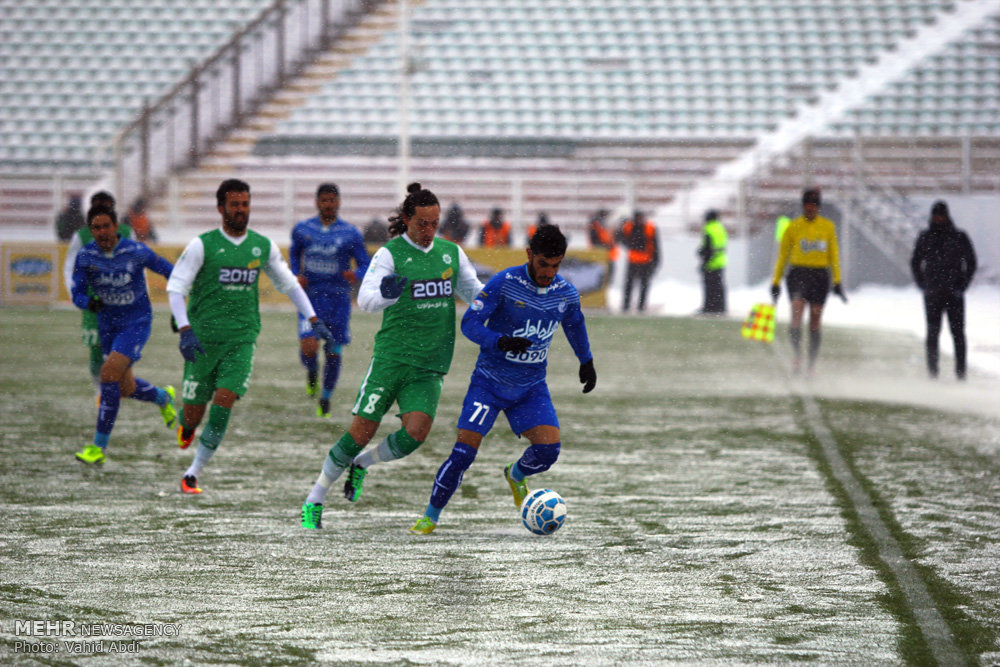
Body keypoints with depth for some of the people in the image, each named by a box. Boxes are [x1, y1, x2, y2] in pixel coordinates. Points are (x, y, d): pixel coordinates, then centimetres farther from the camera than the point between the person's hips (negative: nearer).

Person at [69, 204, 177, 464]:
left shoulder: (136, 252, -17)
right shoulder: (85, 256, -8)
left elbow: (169, 272, -3)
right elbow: (77, 294, -6)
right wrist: (89, 303, -30)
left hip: (137, 323, -5)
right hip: (108, 324, 5)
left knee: (109, 373, -22)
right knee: (126, 388, 12)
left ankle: (98, 447, -16)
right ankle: (163, 398, 48)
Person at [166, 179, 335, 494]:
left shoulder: (263, 246, 6)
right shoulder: (203, 245, -5)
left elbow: (289, 283, 20)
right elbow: (175, 287, -8)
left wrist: (314, 321, 14)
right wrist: (185, 330, -20)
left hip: (241, 339, 2)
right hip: (203, 337, -2)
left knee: (223, 403, -15)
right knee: (194, 412, 1)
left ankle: (193, 474, -7)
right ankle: (185, 427, 41)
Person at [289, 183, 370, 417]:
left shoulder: (350, 233, -1)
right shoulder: (302, 230, 4)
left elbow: (365, 265, 1)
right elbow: (294, 253, 22)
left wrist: (356, 274, -22)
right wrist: (296, 275, 3)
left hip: (338, 299, 0)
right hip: (311, 297, 0)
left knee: (334, 354, 1)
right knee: (308, 348, -18)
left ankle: (325, 400, 21)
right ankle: (312, 372, 18)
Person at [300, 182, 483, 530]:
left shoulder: (452, 253, 9)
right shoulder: (390, 253, -6)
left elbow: (475, 291, 20)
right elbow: (365, 299, -17)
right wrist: (386, 292, -40)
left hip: (430, 366, 4)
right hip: (392, 355, -4)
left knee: (417, 430, -17)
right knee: (362, 429, -7)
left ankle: (361, 464, 13)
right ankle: (314, 500, 9)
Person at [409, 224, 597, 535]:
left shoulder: (566, 293, -2)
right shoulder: (504, 283, -16)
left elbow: (575, 325, 21)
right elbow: (469, 322, -17)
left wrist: (586, 362, 33)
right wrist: (500, 342, -34)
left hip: (532, 387, 3)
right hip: (490, 381, -3)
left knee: (549, 447, -15)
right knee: (465, 449, -14)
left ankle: (516, 475, 21)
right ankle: (431, 516, 4)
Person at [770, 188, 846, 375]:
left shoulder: (828, 227, 7)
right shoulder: (793, 227, 2)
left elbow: (834, 255, 13)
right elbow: (783, 256, 7)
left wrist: (837, 282, 9)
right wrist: (776, 282, 6)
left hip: (820, 276, 2)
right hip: (798, 274, -1)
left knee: (815, 323, 4)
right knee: (796, 317, -22)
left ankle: (812, 364, 13)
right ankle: (797, 355, -13)